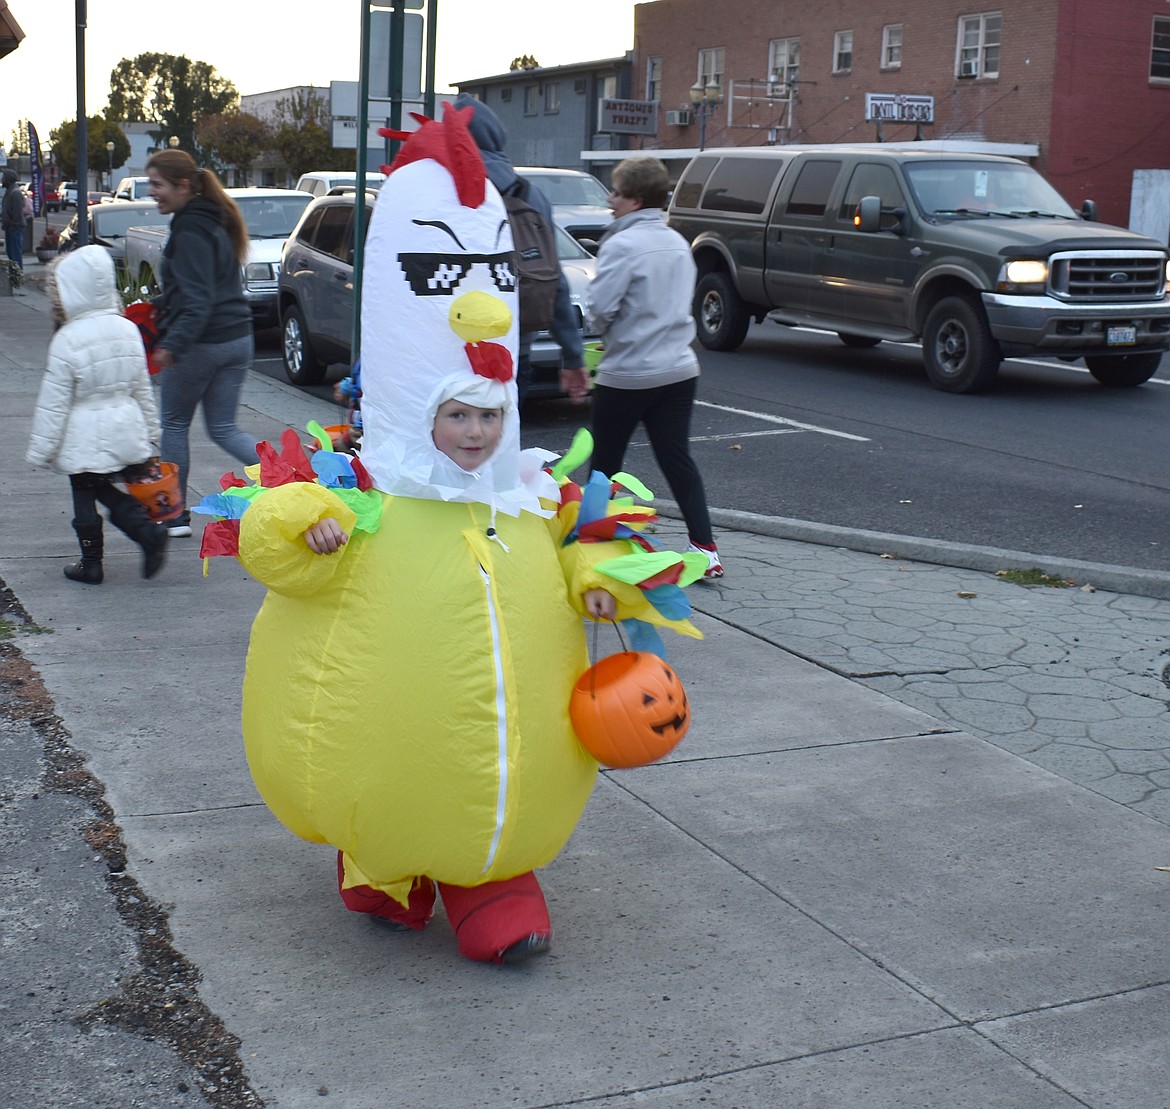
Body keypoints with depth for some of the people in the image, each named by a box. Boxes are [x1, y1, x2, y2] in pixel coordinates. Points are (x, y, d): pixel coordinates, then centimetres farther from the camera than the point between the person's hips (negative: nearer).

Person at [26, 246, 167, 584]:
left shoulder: (67, 341, -17)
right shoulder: (127, 330, 1)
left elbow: (54, 402, -12)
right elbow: (142, 388, 10)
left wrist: (41, 449, -4)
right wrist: (150, 430, 21)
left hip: (84, 441, -6)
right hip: (126, 432, 6)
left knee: (85, 499, 8)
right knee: (112, 493, 18)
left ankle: (91, 565, 17)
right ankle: (149, 532, -1)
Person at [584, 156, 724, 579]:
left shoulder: (622, 245, -15)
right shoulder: (678, 243, 10)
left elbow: (600, 307, -19)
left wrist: (600, 331, 3)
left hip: (626, 375, -7)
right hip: (679, 370, 7)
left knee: (605, 464, 9)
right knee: (678, 460, 6)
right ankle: (705, 549, 1)